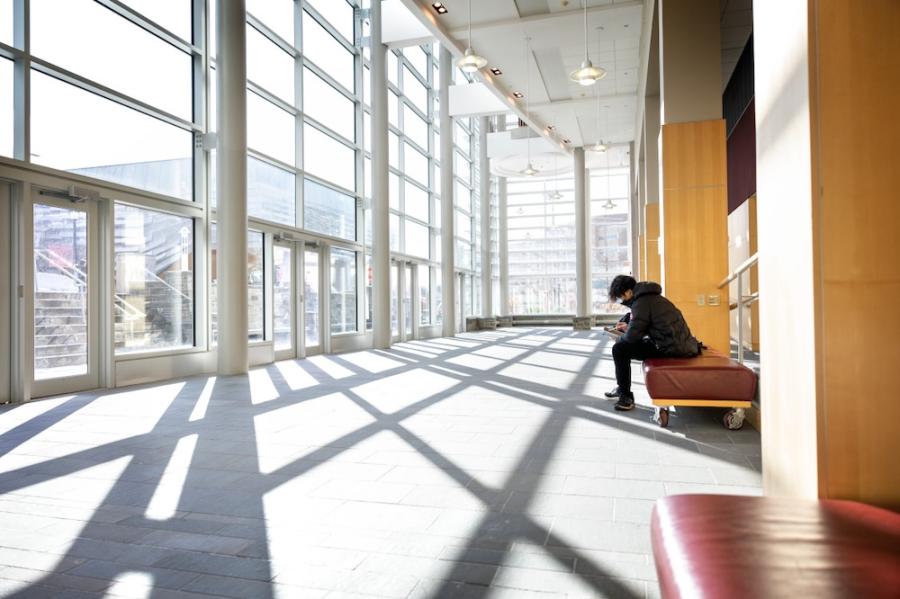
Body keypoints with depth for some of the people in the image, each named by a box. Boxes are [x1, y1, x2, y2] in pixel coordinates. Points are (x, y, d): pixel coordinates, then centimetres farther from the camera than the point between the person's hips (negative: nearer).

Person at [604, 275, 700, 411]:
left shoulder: (641, 302, -14)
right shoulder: (650, 296, 15)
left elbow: (633, 336, -18)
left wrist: (622, 336, 4)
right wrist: (629, 327, 19)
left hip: (671, 348, -10)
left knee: (619, 349, -8)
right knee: (624, 344, 23)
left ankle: (626, 396, 2)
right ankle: (622, 388, 33)